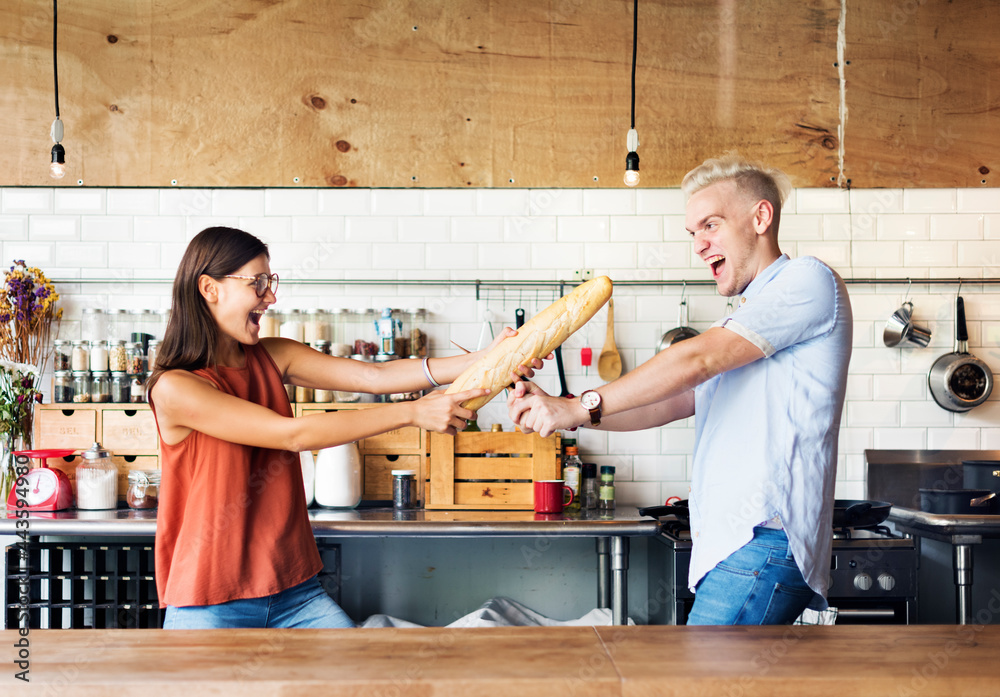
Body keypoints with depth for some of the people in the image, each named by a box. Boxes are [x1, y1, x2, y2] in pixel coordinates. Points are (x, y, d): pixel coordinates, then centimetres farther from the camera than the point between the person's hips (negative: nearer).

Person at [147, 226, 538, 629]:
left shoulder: (271, 358, 6)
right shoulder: (174, 388, -14)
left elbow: (373, 376, -5)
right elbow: (294, 434, -21)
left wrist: (485, 362, -17)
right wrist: (412, 413, -23)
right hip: (210, 604, -5)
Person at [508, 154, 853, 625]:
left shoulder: (808, 279, -1)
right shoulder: (743, 326, 29)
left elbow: (696, 360, -11)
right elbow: (664, 405, 19)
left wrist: (582, 406, -10)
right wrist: (560, 410, 5)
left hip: (764, 541, -8)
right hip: (728, 549, 9)